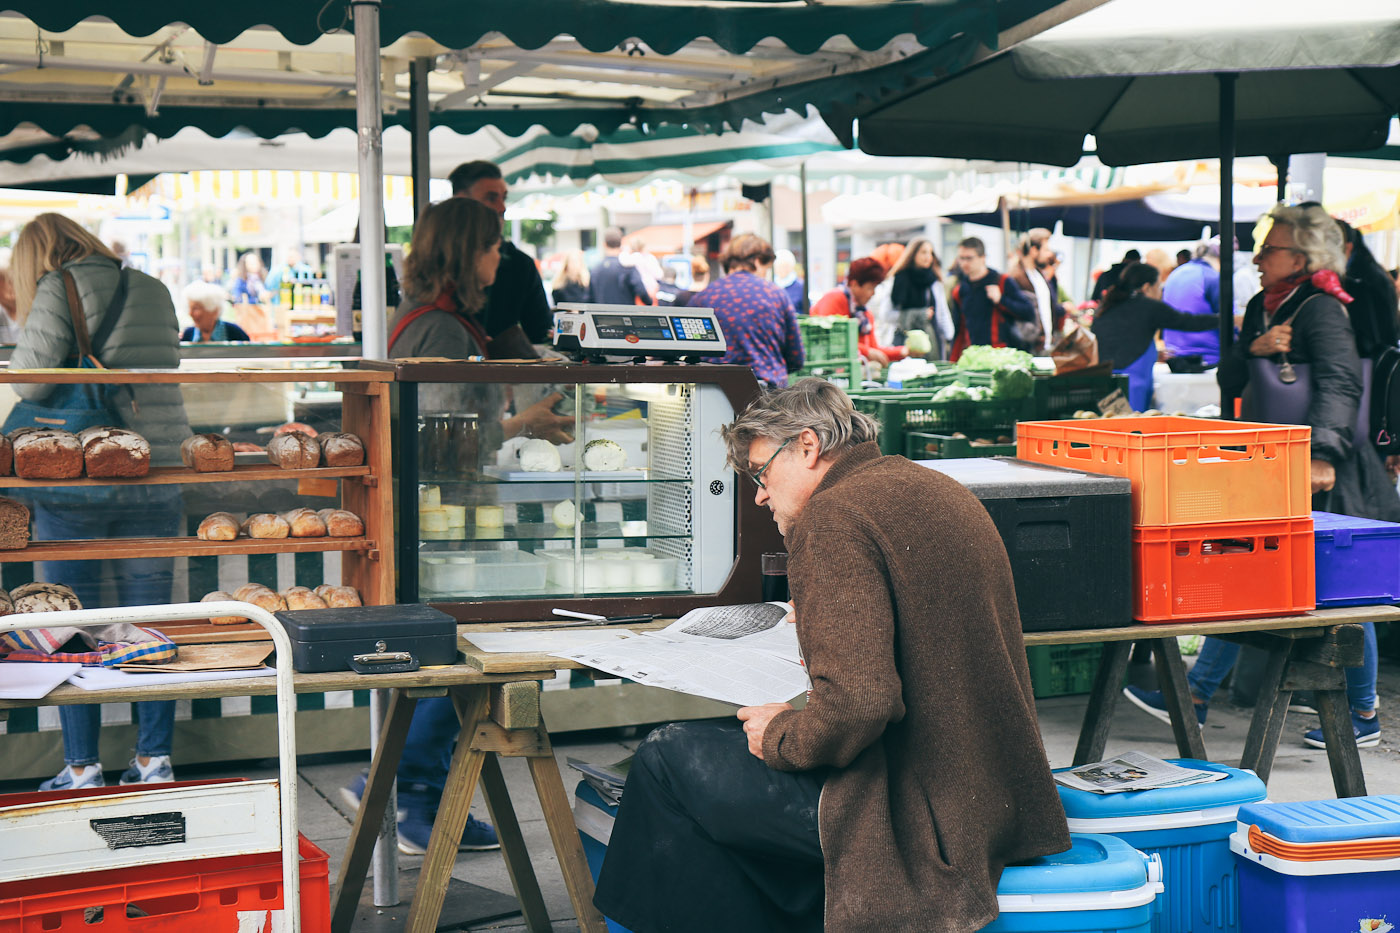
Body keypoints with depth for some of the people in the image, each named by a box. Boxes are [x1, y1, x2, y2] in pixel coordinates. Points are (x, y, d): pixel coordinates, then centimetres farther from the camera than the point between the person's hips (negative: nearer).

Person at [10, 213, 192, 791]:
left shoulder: (59, 288, -5)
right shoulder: (157, 293, 11)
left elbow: (29, 378, -11)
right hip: (156, 476, 4)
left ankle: (82, 768, 9)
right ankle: (155, 760, 14)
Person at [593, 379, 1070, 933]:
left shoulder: (833, 519, -16)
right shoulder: (940, 490, 12)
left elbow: (857, 704, -27)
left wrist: (780, 737, -9)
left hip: (917, 817, -10)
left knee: (667, 758, 0)